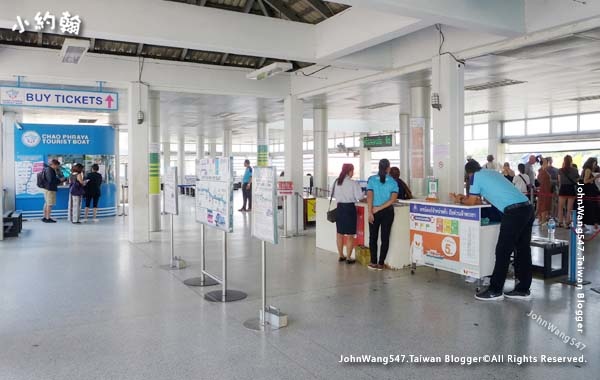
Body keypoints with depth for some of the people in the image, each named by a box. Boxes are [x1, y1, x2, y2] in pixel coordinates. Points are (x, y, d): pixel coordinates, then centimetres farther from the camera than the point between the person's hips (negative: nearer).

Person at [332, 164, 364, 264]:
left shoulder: (337, 182, 0)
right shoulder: (353, 183, -14)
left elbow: (334, 194, 8)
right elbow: (359, 196, -15)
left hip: (340, 207, 5)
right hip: (349, 208, -5)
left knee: (339, 233, 15)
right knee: (350, 235, 4)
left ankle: (341, 256, 25)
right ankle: (349, 258, 9)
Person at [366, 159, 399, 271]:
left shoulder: (371, 179, -4)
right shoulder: (393, 182, -3)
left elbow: (369, 196, -11)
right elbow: (393, 199, -12)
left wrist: (370, 212, -10)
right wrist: (379, 208, -10)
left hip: (375, 212, 0)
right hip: (387, 212, 0)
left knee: (373, 237, 11)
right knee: (385, 237, 8)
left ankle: (373, 263, 13)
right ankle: (381, 264, 10)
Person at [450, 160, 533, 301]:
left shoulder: (476, 176, 3)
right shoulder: (492, 173, 26)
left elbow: (472, 202, 6)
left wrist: (460, 200, 25)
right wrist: (465, 197, 37)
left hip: (514, 212, -8)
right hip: (527, 208, 8)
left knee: (503, 251, -2)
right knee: (523, 250, 12)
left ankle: (495, 290, 5)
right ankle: (523, 289, 20)